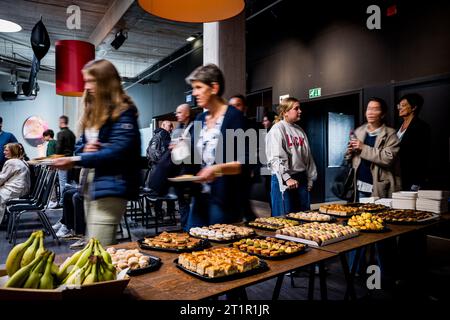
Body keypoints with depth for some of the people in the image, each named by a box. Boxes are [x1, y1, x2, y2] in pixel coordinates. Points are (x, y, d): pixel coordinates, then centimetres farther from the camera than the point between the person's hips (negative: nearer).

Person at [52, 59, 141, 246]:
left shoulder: (123, 111, -11)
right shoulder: (92, 111, 16)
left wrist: (76, 160, -22)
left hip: (111, 186, -9)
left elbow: (117, 151, -21)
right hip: (90, 183, 9)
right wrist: (84, 149, -5)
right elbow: (80, 144, 19)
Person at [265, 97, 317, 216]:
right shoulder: (277, 129, -8)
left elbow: (308, 156, 17)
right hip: (283, 179, -7)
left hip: (302, 179, 7)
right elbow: (275, 158, -17)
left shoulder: (300, 130, 13)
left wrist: (310, 178, 14)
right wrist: (287, 178, -23)